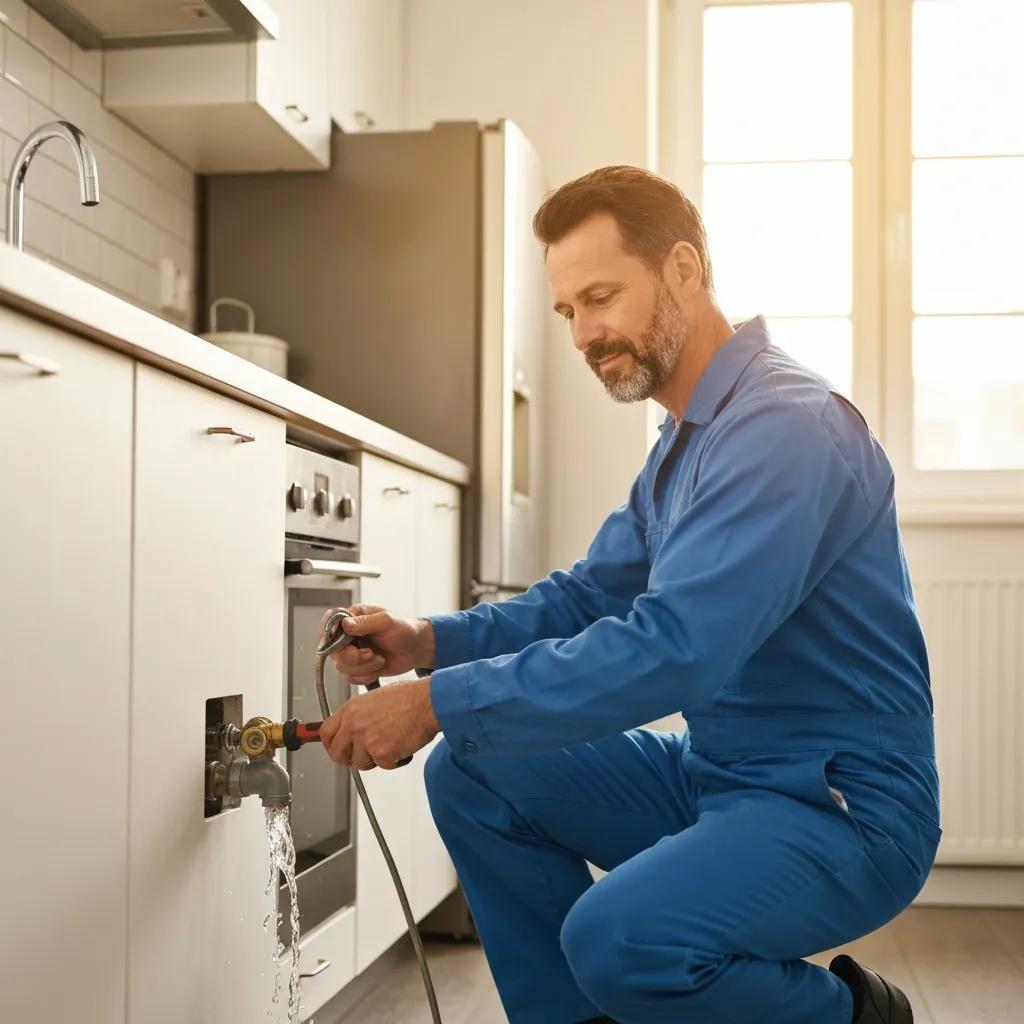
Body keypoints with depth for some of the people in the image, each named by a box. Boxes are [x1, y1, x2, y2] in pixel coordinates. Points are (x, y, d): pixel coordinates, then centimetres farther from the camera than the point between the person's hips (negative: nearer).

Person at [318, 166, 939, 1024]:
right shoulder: (685, 437, 11)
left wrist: (440, 702, -26)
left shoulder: (785, 425, -22)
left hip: (843, 808, -9)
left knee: (618, 938, -32)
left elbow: (671, 649, -31)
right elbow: (586, 597, 14)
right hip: (716, 776, 9)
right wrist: (431, 641, -3)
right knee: (472, 773, 3)